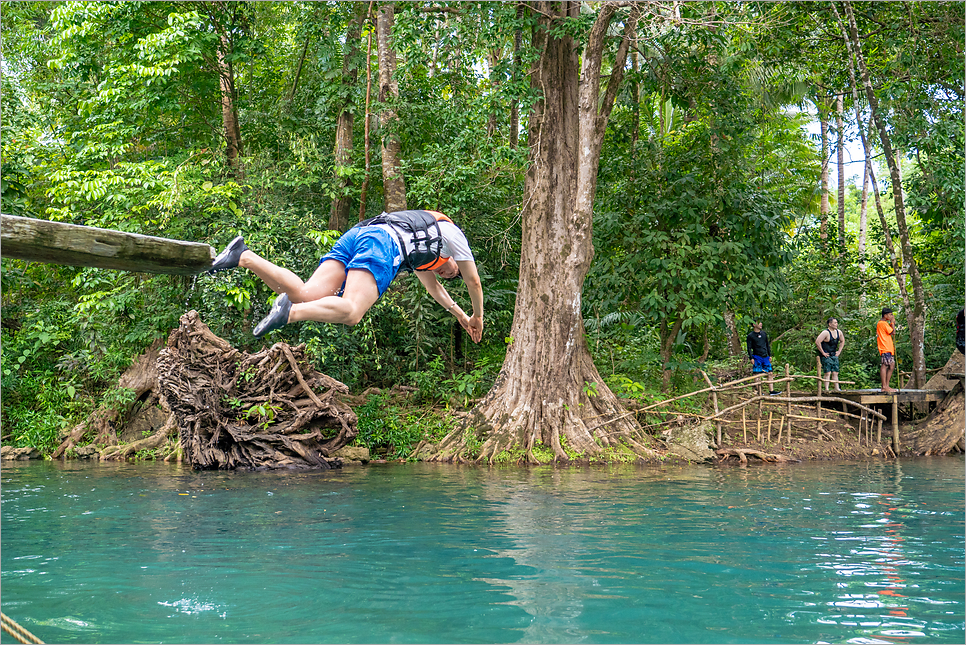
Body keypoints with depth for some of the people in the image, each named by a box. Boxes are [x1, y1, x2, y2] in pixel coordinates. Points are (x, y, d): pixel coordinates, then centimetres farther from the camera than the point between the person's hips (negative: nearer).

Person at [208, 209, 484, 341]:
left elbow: (433, 285, 55)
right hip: (381, 243, -8)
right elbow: (474, 281, 29)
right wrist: (477, 317, 44)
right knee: (351, 311, -25)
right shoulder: (452, 233, 26)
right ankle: (289, 313, -46)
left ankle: (243, 257, -22)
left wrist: (460, 315, 62)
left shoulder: (422, 236, 45)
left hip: (354, 235, 8)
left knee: (305, 296, -10)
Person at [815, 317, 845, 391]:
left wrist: (839, 351, 15)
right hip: (826, 355, -7)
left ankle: (837, 388, 10)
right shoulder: (826, 333, -16)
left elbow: (842, 341, 26)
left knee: (835, 373, 7)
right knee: (828, 373, -11)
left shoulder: (839, 332, 7)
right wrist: (823, 353, -19)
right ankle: (826, 389, -10)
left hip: (834, 355, 7)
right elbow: (817, 342, -24)